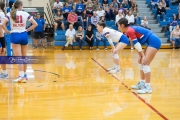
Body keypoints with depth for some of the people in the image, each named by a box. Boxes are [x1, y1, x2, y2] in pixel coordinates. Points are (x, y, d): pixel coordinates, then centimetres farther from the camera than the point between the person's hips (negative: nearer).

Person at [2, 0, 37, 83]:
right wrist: (27, 30, 10)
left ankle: (21, 76, -13)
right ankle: (24, 75, 23)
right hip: (24, 35, 2)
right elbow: (35, 24, 2)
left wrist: (8, 32, -1)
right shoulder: (25, 14, 3)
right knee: (24, 57, 14)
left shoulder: (10, 14, 0)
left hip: (15, 35, -2)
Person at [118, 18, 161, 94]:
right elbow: (136, 45, 14)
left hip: (154, 41, -10)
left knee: (145, 63, -14)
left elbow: (137, 44, -15)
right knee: (141, 62, 15)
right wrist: (140, 56, 8)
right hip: (152, 42, 10)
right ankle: (142, 83, 22)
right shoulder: (130, 31, 15)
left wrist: (143, 56, -14)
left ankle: (148, 87, -14)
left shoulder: (130, 31, -14)